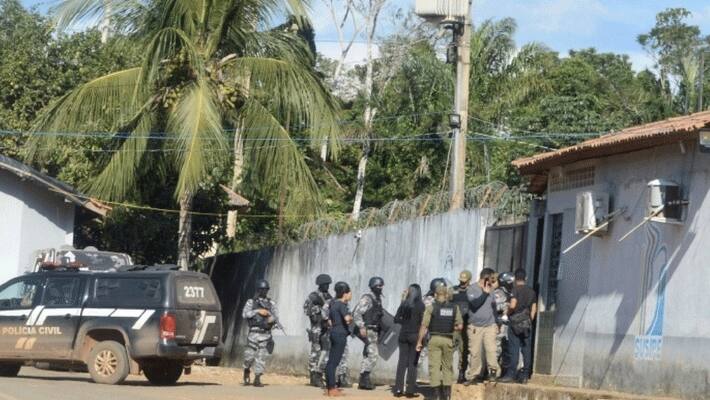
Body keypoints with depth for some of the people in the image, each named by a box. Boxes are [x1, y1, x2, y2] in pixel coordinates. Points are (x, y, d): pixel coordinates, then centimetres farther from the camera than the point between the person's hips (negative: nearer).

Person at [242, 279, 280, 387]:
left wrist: (272, 318, -15)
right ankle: (247, 372, 26)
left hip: (266, 334, 1)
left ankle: (257, 379, 0)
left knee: (262, 357, -4)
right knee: (249, 356, -2)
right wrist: (258, 311, -17)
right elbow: (244, 314, -8)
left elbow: (276, 318, 8)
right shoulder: (251, 302, 5)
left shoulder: (271, 304, 11)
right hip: (254, 333, -1)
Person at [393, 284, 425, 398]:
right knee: (412, 363, 1)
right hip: (415, 335, -3)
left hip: (403, 335, 3)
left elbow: (396, 319, 2)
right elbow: (422, 321, -10)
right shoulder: (420, 305, -8)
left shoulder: (404, 304, 1)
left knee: (402, 362, 8)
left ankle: (398, 389, 6)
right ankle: (410, 390, 0)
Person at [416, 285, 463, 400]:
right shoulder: (454, 308, 3)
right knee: (448, 366, 15)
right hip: (448, 339, 3)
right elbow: (460, 326, -1)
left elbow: (424, 326, -8)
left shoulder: (431, 308, -5)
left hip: (434, 339, -3)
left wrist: (419, 342, -1)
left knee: (434, 366, -1)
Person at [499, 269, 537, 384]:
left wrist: (508, 313, -2)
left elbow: (512, 305, -20)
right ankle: (525, 375, 6)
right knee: (526, 350, 6)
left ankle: (511, 374, -7)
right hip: (527, 324, 5)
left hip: (516, 323, -5)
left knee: (514, 349, -5)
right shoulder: (532, 292, 11)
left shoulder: (515, 289, -8)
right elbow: (534, 309, 12)